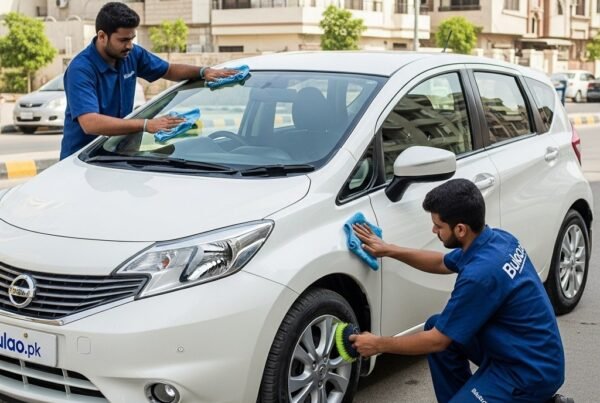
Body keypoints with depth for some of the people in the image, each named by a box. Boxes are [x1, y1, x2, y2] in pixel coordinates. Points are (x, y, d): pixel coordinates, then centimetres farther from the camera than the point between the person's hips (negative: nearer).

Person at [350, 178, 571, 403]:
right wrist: (389, 250, 14)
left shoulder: (479, 275, -28)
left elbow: (437, 341, -17)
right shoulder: (496, 239, -2)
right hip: (513, 347, 9)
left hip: (532, 371, -9)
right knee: (437, 326, 11)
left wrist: (378, 345, -5)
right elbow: (442, 264, 20)